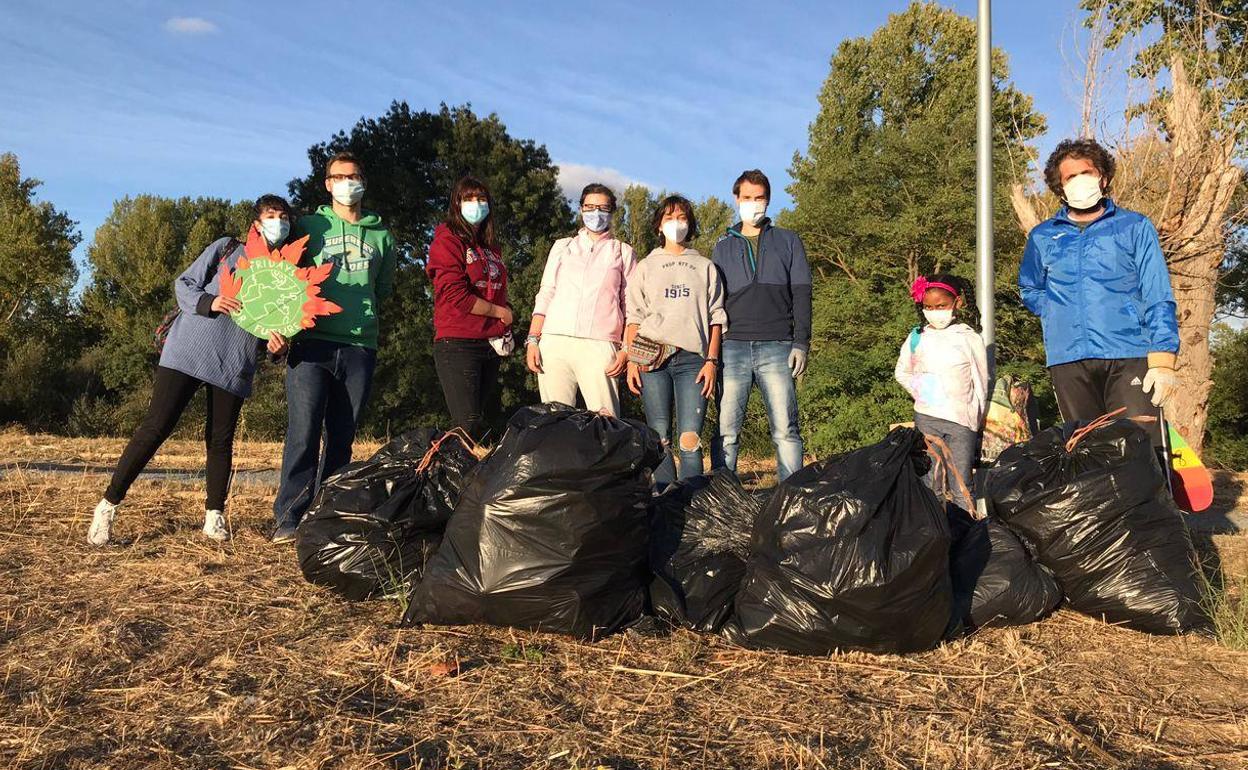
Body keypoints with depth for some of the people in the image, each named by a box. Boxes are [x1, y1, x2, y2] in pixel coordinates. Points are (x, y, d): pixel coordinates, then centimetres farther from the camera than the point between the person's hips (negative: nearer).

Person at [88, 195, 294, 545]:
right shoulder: (226, 248, 7)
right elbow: (183, 284, 6)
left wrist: (275, 344, -6)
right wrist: (209, 302, -14)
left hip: (235, 366, 3)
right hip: (189, 349, -2)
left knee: (221, 441, 3)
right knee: (155, 428, -7)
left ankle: (214, 515, 15)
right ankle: (108, 506, 0)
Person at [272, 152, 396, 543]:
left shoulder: (381, 235, 16)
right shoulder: (309, 226, 11)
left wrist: (359, 307, 9)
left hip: (360, 344, 2)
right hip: (312, 341, -2)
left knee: (342, 436, 5)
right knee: (304, 430, -11)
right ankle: (290, 518, -8)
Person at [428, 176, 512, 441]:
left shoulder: (491, 246, 19)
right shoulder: (447, 240, -4)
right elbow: (456, 296, -14)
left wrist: (505, 329, 2)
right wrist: (500, 313, -5)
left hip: (490, 345, 8)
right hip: (458, 345, -8)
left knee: (489, 424, 8)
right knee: (470, 428, -12)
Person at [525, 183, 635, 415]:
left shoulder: (623, 252, 15)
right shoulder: (562, 247, 21)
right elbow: (545, 295, 17)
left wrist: (626, 350, -2)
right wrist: (532, 340, 5)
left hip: (599, 346, -2)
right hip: (555, 343, 2)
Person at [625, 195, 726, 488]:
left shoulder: (705, 267, 19)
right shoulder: (645, 267, 19)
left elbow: (715, 317, 12)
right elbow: (634, 317, 11)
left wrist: (712, 360, -1)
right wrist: (631, 360, -1)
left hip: (692, 359, 0)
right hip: (652, 357, 1)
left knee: (690, 439, -12)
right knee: (660, 438, -5)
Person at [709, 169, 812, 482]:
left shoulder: (788, 241, 15)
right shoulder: (723, 248, 19)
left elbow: (801, 294, 7)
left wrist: (801, 342, -5)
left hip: (777, 348, -1)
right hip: (732, 347, 1)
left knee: (785, 430, -6)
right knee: (725, 430, -4)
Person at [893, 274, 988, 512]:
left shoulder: (969, 339, 0)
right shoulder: (917, 338, 5)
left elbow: (980, 383, 4)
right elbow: (901, 372, 18)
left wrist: (976, 418, 2)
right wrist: (918, 390, 2)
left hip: (961, 419, -2)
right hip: (926, 418, 2)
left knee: (961, 485, 0)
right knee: (929, 482, 5)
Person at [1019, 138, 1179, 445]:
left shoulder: (1135, 227, 9)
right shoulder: (1042, 237, 15)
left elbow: (1159, 300, 3)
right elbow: (1029, 290, 30)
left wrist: (1163, 361, -8)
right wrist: (1058, 314, 9)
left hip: (1129, 355, -2)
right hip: (1067, 359, 2)